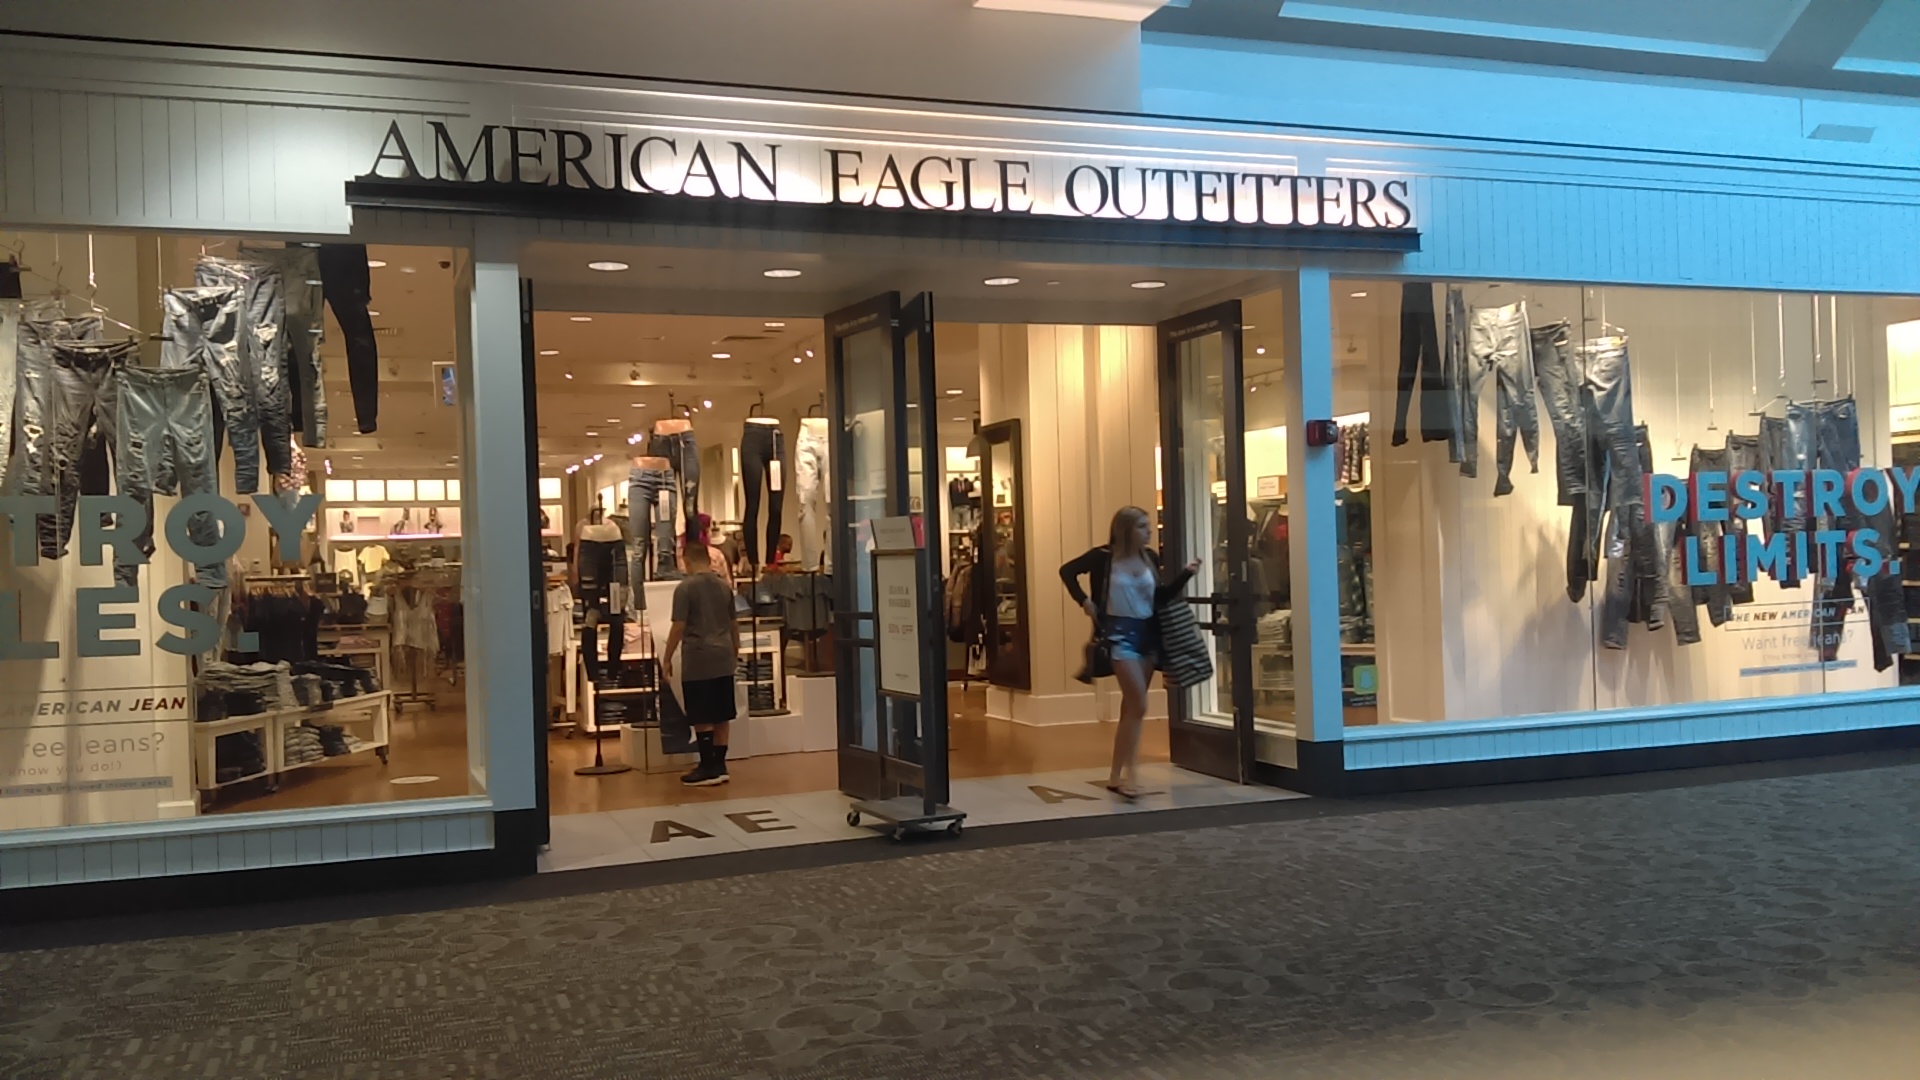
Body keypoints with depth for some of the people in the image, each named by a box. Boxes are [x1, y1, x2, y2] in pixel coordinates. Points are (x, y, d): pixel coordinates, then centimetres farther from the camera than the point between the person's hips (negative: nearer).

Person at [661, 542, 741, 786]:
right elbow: (734, 624, 17)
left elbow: (678, 627, -11)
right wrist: (735, 652, 29)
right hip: (723, 660, 6)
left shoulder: (685, 587, -9)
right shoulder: (724, 586, 9)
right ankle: (719, 766, 15)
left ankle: (708, 768, 3)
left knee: (702, 719, 0)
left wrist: (666, 659, -2)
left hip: (698, 661, -6)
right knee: (721, 717, 10)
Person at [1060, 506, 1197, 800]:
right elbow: (1067, 571, 1)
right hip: (1120, 632, -6)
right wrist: (1084, 601, -7)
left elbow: (1161, 597, 6)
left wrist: (1185, 574, -5)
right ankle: (1130, 772, -5)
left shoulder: (1151, 558, 5)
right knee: (1139, 705, -14)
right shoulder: (1103, 556, -8)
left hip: (1148, 632, 6)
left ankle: (1116, 775, 18)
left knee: (1130, 706, 10)